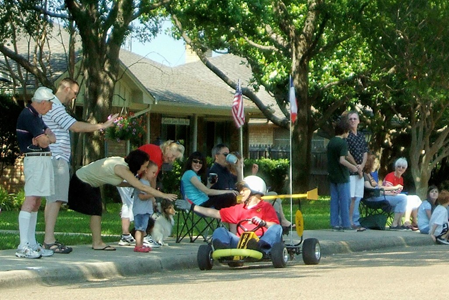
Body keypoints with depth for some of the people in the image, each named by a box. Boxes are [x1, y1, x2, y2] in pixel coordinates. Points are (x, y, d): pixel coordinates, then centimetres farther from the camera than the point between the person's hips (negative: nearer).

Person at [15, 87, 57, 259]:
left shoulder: (36, 116, 20)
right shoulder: (28, 115, -12)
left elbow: (51, 137, 13)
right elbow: (44, 141, -16)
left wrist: (46, 138, -8)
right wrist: (45, 138, 5)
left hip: (43, 160, 11)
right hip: (35, 159, -11)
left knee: (36, 202, 10)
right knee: (31, 200, -15)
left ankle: (32, 244, 13)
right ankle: (23, 247, -20)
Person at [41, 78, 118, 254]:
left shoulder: (55, 106, 23)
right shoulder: (54, 106, -11)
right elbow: (76, 127, -17)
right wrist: (102, 126, -11)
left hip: (57, 159, 11)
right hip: (56, 159, -11)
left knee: (53, 199, 9)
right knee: (55, 199, -14)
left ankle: (49, 239, 8)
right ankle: (49, 241, -18)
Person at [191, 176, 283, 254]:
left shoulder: (266, 207, 16)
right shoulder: (240, 208, 32)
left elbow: (275, 225, 0)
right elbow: (217, 213, 30)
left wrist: (263, 223, -21)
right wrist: (193, 207, 28)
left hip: (261, 241, -4)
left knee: (277, 228, -30)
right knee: (219, 231, -14)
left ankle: (258, 246, -59)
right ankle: (223, 248, -49)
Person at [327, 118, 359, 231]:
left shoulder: (330, 142, 10)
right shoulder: (343, 143, -15)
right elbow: (342, 160, -23)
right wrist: (352, 167, -11)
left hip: (332, 175, 7)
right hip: (342, 176, -7)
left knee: (334, 200, 8)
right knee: (344, 200, -1)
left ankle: (335, 224, 8)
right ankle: (345, 224, 1)